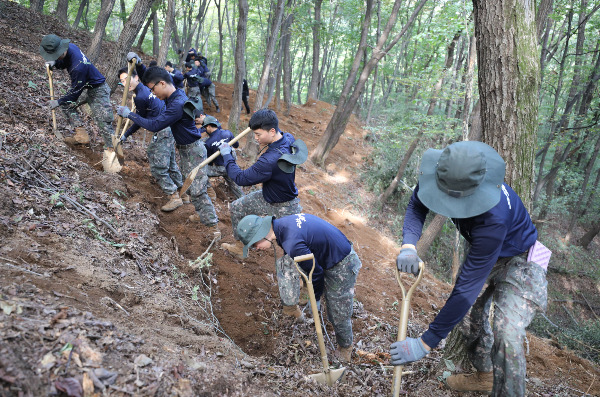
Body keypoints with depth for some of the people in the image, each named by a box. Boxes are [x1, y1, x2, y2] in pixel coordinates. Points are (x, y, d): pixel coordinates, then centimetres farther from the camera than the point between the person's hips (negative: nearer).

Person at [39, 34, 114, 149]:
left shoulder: (78, 66, -35)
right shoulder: (69, 46, -9)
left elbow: (76, 91, -24)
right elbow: (63, 63, 15)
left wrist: (59, 102, -12)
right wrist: (54, 63, -9)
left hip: (97, 91, -10)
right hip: (85, 87, 10)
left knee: (104, 123, -11)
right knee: (66, 105, 12)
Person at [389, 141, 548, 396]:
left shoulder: (493, 217, -45)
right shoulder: (443, 172, -29)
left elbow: (467, 287, -42)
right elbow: (416, 205, -11)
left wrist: (426, 343, -37)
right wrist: (408, 245, -33)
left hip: (518, 260, -7)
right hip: (485, 253, 7)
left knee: (506, 336, -23)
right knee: (475, 311, 21)